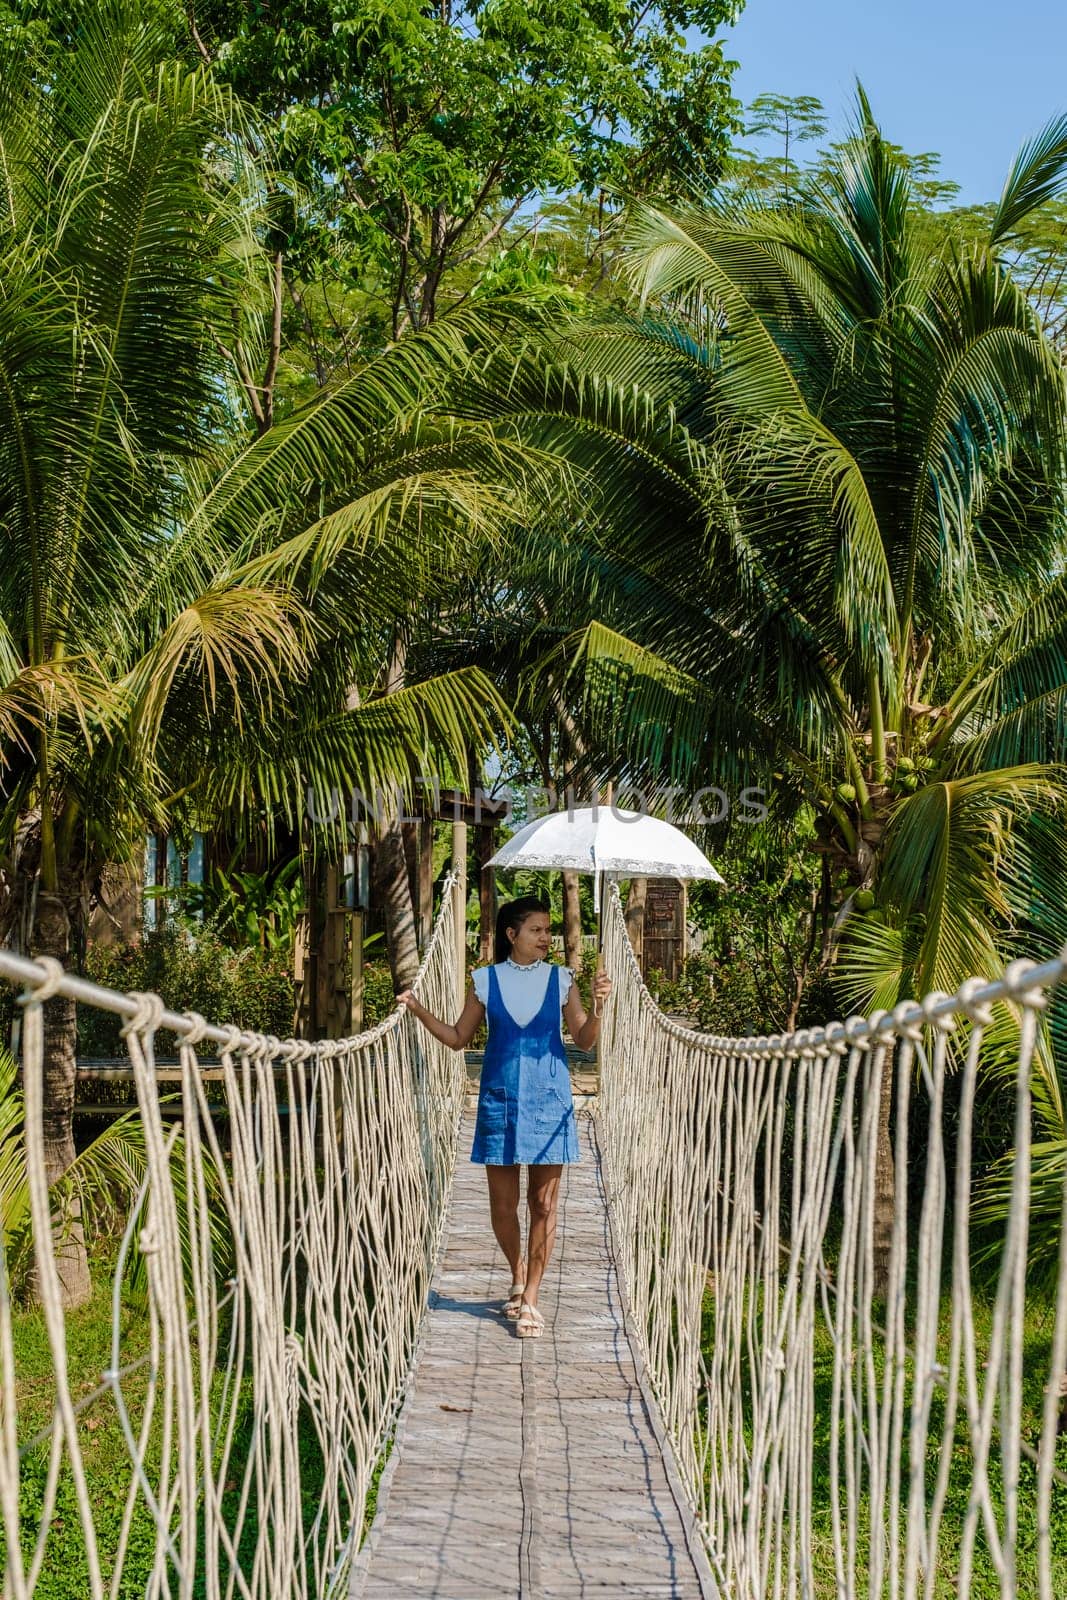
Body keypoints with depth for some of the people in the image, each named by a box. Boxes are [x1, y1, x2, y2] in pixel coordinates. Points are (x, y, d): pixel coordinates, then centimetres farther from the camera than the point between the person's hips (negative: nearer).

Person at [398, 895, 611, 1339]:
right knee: (502, 1204, 6)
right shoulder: (486, 980, 2)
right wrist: (420, 1012, -6)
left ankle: (529, 1299, 8)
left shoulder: (561, 979, 1)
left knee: (543, 1204, 0)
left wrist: (597, 1007, -16)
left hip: (548, 1101, -1)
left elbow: (584, 1040, 2)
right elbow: (458, 1037, 7)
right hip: (500, 1099, 1)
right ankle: (518, 1274, 32)